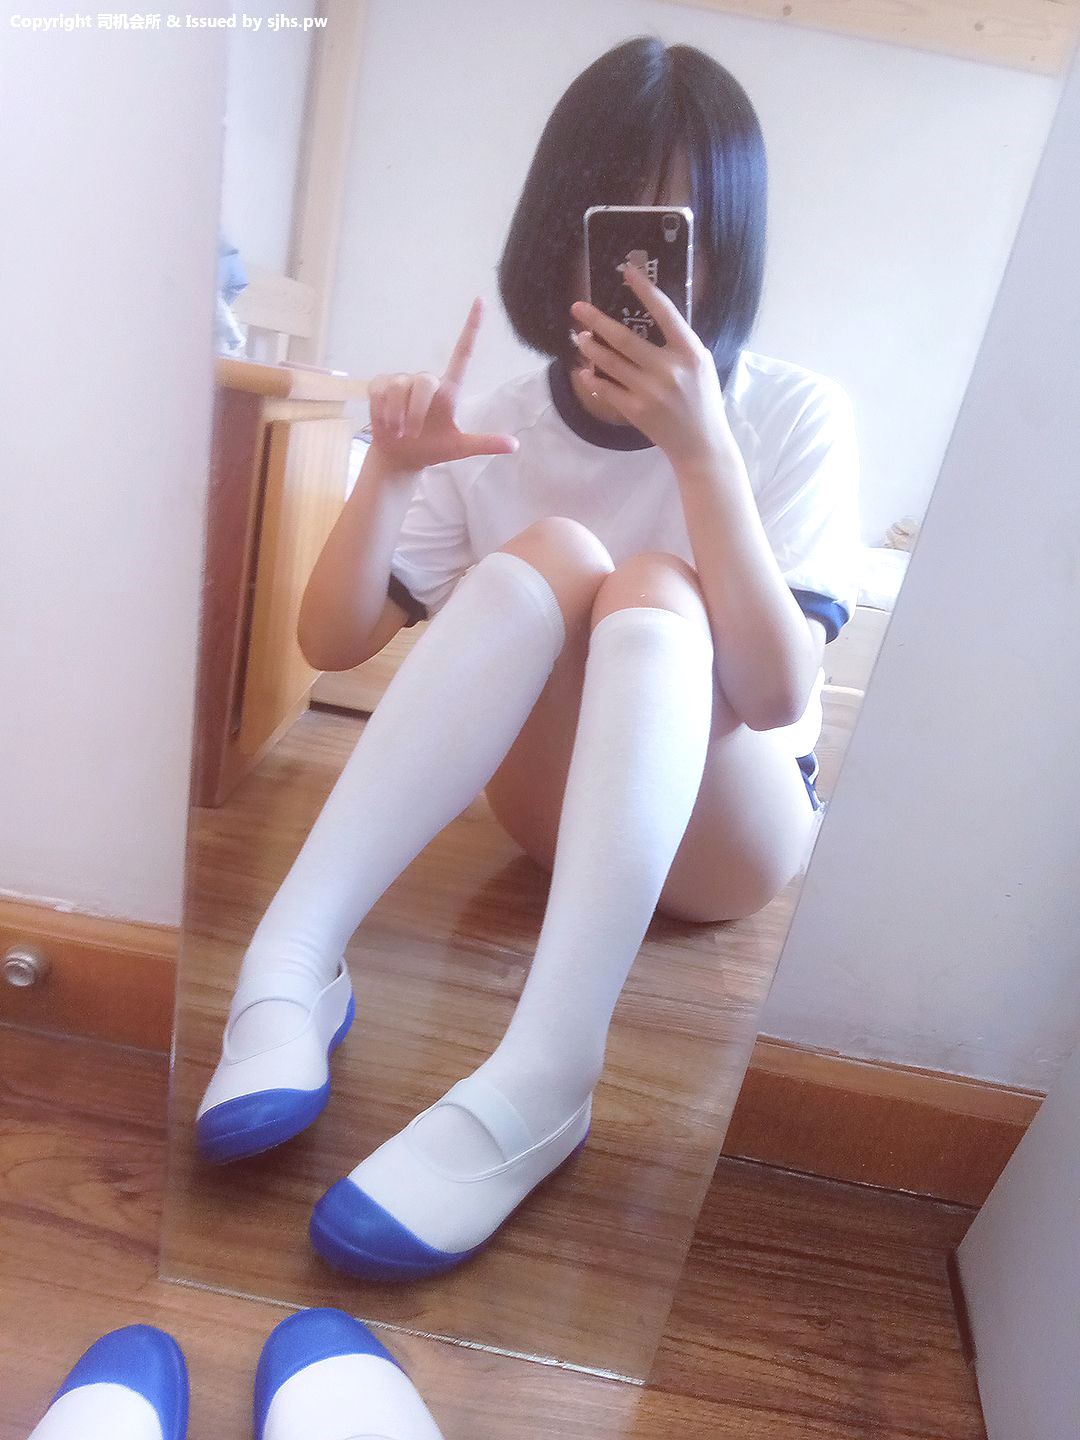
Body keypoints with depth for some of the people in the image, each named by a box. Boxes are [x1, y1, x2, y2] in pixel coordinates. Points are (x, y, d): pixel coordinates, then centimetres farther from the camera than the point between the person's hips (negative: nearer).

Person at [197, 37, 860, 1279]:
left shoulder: (792, 415, -9)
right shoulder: (503, 429, -4)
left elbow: (777, 693, -23)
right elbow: (332, 643, -6)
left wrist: (699, 447, -32)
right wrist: (390, 472, -22)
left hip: (730, 830, -1)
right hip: (559, 804, 2)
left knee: (653, 589, -31)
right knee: (548, 554, -26)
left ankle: (538, 1082, -44)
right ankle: (293, 960, -32)